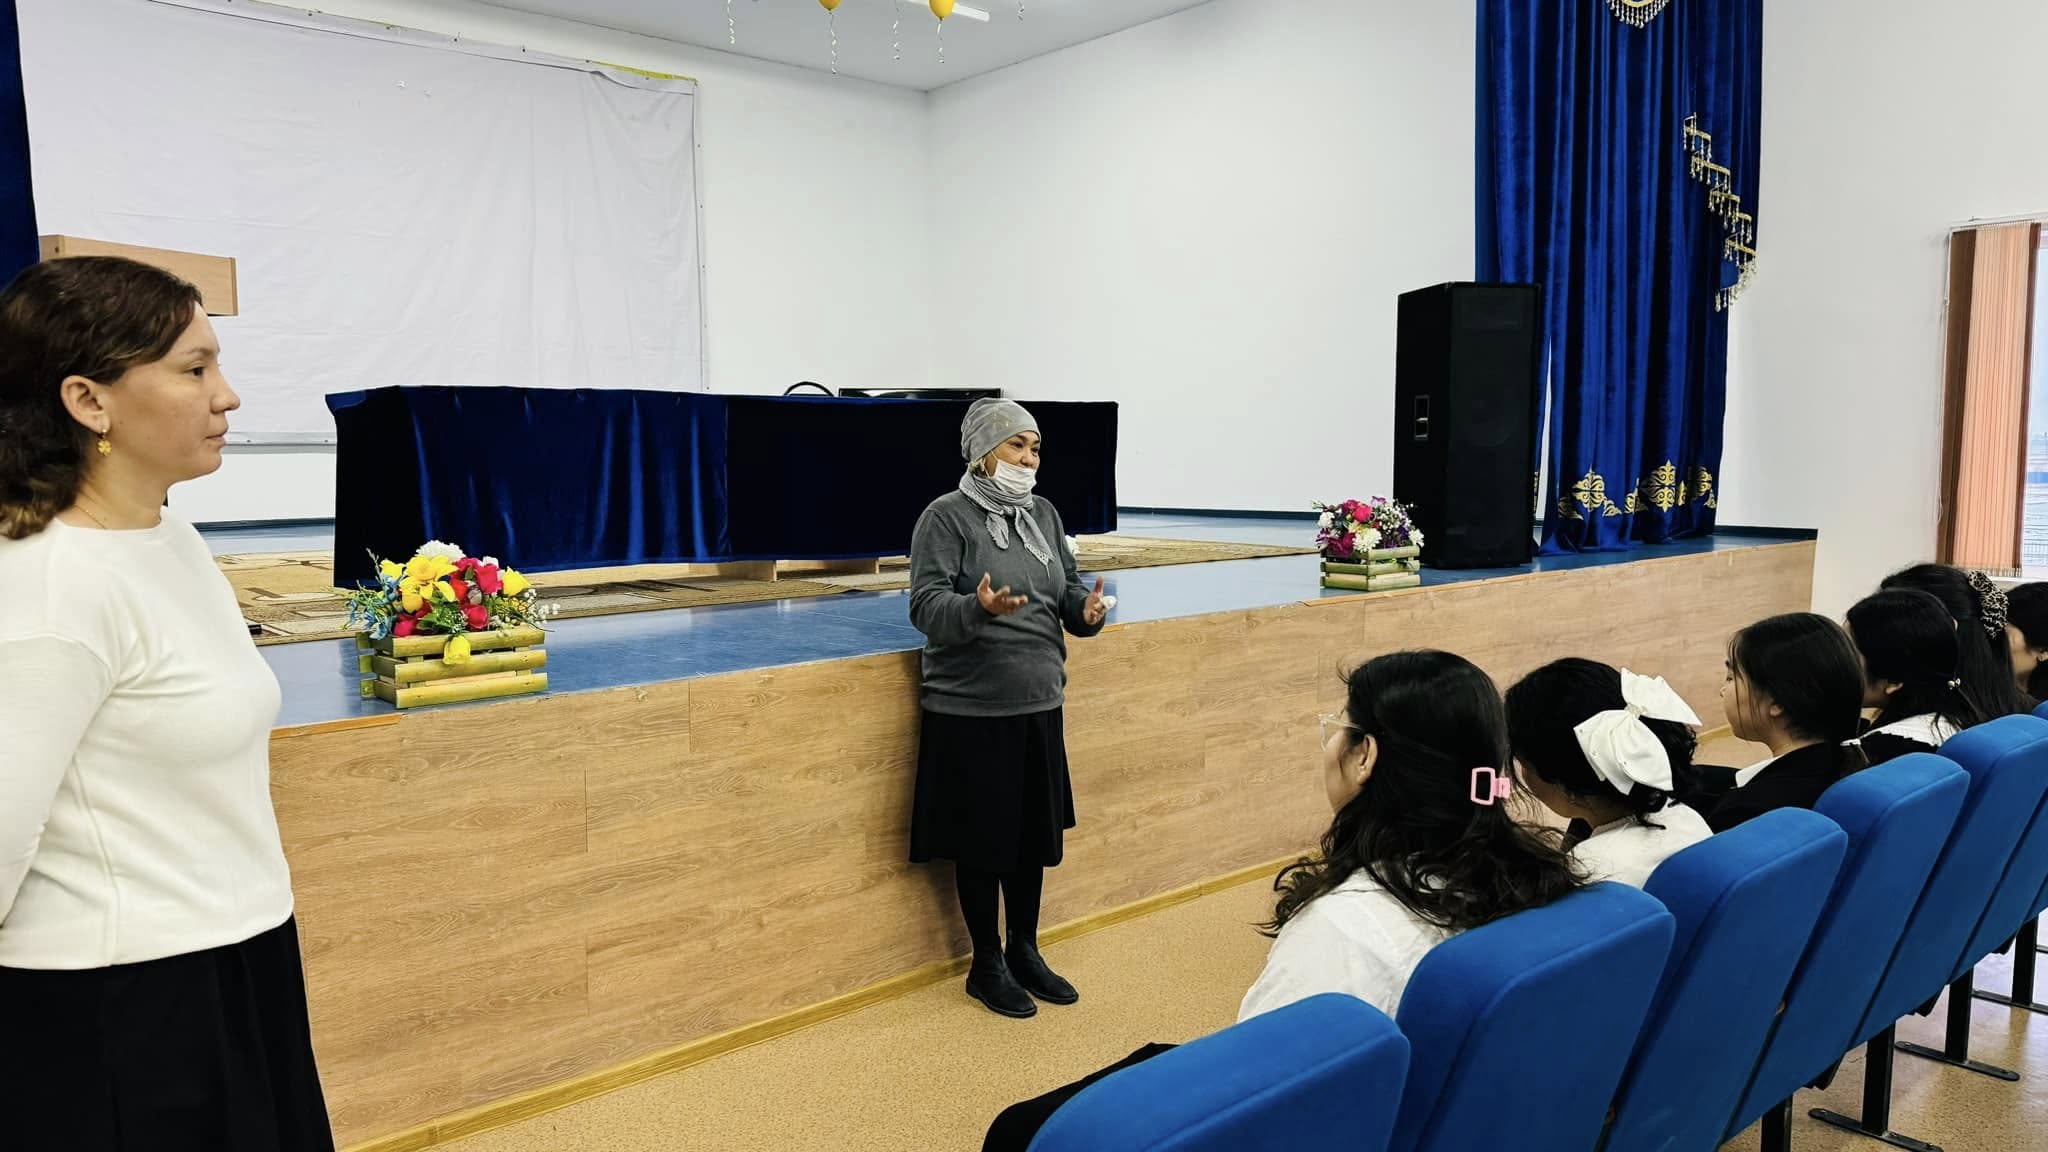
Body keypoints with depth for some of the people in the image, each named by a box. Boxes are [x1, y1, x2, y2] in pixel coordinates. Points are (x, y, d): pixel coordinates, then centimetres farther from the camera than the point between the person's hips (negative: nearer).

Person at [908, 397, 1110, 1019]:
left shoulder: (1043, 513, 10)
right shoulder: (946, 516, -9)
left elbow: (1067, 590, 13)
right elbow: (925, 605, -15)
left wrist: (1086, 609, -10)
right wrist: (977, 608, -34)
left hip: (1039, 704, 6)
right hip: (971, 710, -6)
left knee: (1036, 834, 15)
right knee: (982, 840, 5)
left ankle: (1025, 952, 34)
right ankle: (987, 964, 24)